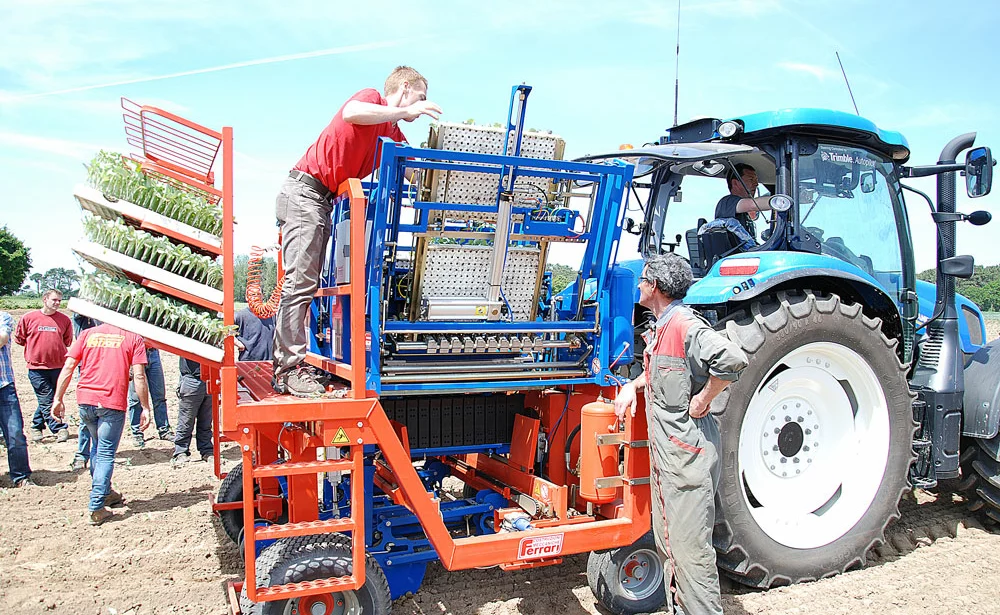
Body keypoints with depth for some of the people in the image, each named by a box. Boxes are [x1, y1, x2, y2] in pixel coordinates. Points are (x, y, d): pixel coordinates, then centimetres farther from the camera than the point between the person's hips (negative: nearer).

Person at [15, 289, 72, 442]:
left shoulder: (64, 319, 1)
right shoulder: (29, 318, -2)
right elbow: (19, 338, 8)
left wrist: (54, 348, 8)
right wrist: (37, 347, 8)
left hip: (58, 366, 2)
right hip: (37, 367, -2)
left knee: (46, 401, 10)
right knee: (47, 401, -3)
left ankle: (37, 426, 26)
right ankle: (60, 429, 2)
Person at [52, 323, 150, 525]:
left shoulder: (88, 334, 12)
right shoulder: (133, 337, 2)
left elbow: (68, 368, 6)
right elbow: (139, 376, -5)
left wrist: (58, 399, 11)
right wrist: (145, 408, -2)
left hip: (85, 400, 4)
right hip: (112, 403, -4)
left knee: (97, 446, 24)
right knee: (105, 454, 3)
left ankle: (105, 493, 34)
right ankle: (97, 508, 0)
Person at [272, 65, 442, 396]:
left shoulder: (394, 136, 20)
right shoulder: (371, 97, -3)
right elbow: (351, 113, -27)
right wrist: (407, 110, -19)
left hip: (326, 201, 9)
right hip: (304, 190, -9)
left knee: (309, 282, 4)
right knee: (300, 281, -13)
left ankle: (286, 361, 6)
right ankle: (290, 369, -14)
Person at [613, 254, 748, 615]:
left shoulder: (686, 325, -18)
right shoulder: (660, 328, 14)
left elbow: (733, 359, -30)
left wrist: (702, 400, -21)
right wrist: (633, 385, 13)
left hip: (688, 453, -11)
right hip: (664, 451, 11)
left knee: (689, 547, -5)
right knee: (667, 542, 18)